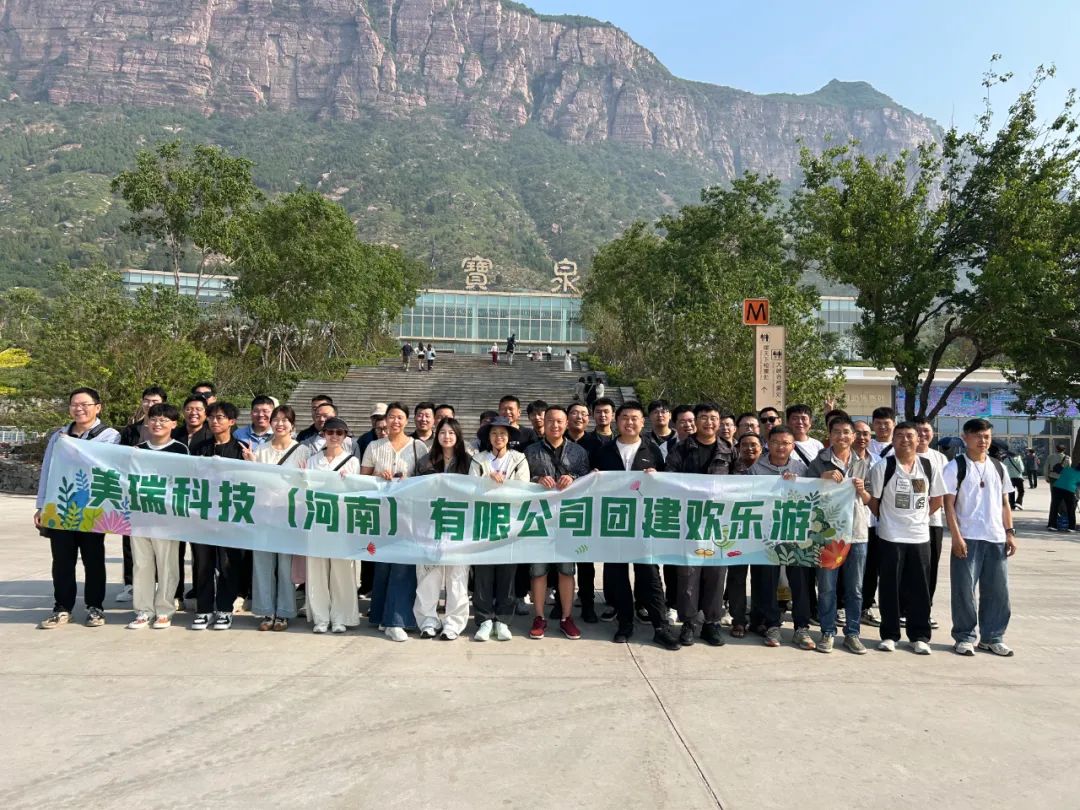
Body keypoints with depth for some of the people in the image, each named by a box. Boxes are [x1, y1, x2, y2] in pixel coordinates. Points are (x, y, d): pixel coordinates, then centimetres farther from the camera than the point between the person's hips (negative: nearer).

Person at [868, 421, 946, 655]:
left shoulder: (929, 467, 3)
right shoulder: (883, 467, -7)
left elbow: (937, 500, 14)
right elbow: (873, 501, 0)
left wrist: (918, 516, 10)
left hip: (920, 537, 3)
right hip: (890, 538, -2)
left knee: (919, 589, 7)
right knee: (890, 588, 4)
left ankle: (919, 636, 19)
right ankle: (889, 635, 15)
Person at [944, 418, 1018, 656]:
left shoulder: (998, 467, 12)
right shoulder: (955, 467, -4)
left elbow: (1004, 503, 16)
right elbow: (949, 504, -7)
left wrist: (1010, 532, 8)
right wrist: (956, 537, -14)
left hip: (996, 539, 5)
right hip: (967, 538, -5)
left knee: (998, 590, 8)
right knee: (964, 589, -1)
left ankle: (993, 637, 21)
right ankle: (965, 637, 12)